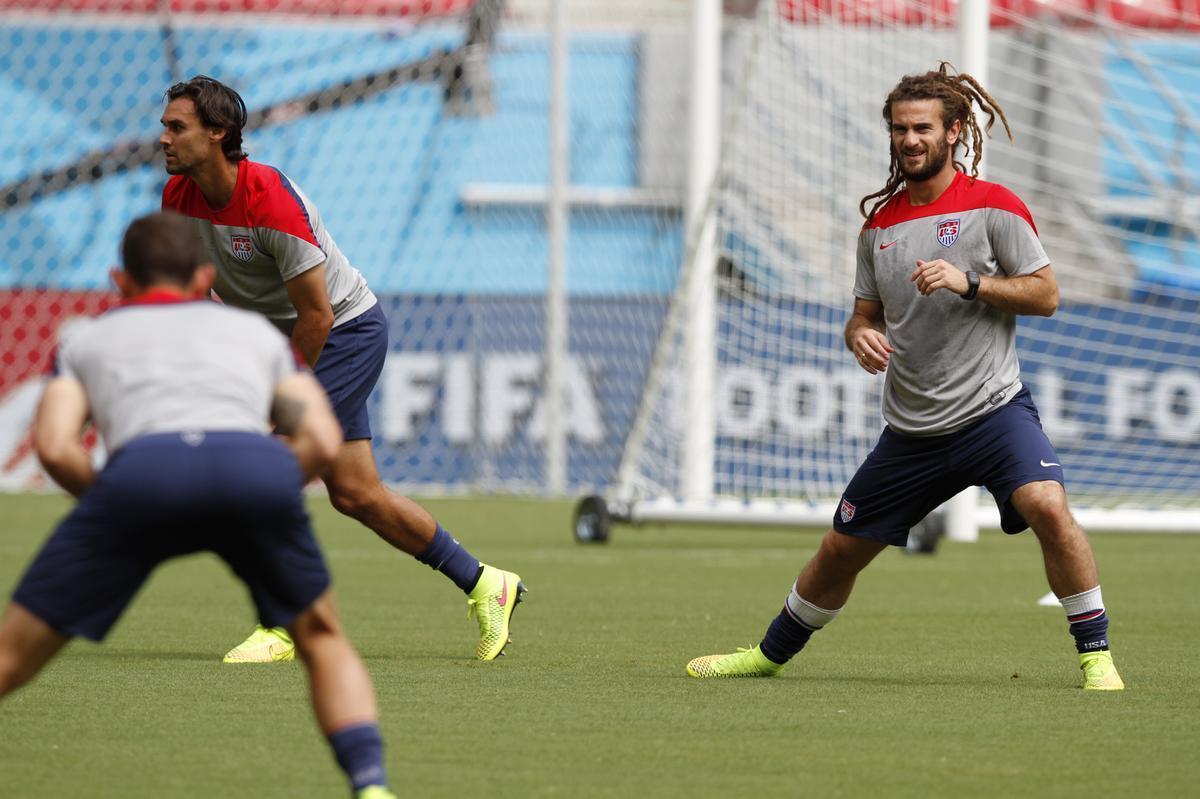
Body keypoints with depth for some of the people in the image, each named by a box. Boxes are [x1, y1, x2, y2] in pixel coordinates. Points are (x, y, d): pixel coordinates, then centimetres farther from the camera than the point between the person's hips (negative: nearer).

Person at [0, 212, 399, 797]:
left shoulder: (86, 338, 34)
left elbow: (54, 445, 14)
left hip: (140, 469, -1)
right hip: (258, 466, 1)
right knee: (322, 640, 26)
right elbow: (322, 441, 22)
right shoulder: (256, 331, 38)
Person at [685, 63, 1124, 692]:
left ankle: (1095, 655, -19)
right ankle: (772, 653, 36)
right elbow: (865, 313, 18)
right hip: (910, 428, 5)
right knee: (840, 551, 12)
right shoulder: (880, 222, 10)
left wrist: (968, 282, -20)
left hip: (991, 409, -5)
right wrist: (860, 335, -5)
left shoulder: (993, 205, -5)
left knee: (1047, 506, -30)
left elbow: (1045, 293, -7)